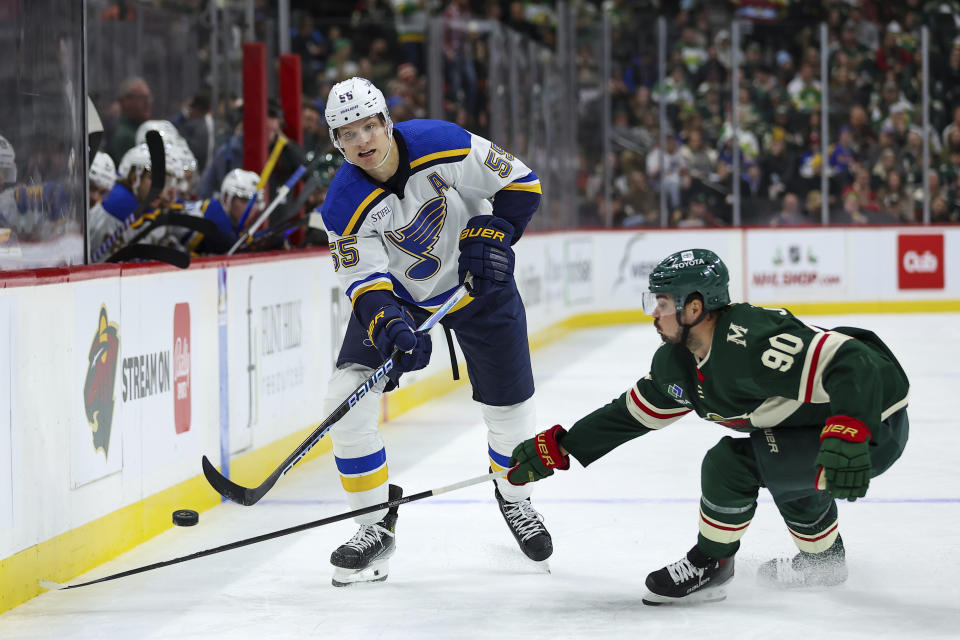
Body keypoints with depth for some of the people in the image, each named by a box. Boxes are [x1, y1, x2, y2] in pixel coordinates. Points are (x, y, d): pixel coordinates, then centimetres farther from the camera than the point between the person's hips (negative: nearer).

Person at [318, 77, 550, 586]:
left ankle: (514, 497, 38)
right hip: (398, 292, 1)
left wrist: (490, 235, -26)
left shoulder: (444, 146, -25)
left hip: (476, 280, -1)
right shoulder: (346, 205, -22)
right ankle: (376, 526, -1)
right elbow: (365, 279, -25)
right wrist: (389, 323, -43)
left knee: (508, 403, 5)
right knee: (348, 397, -15)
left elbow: (520, 185, -14)